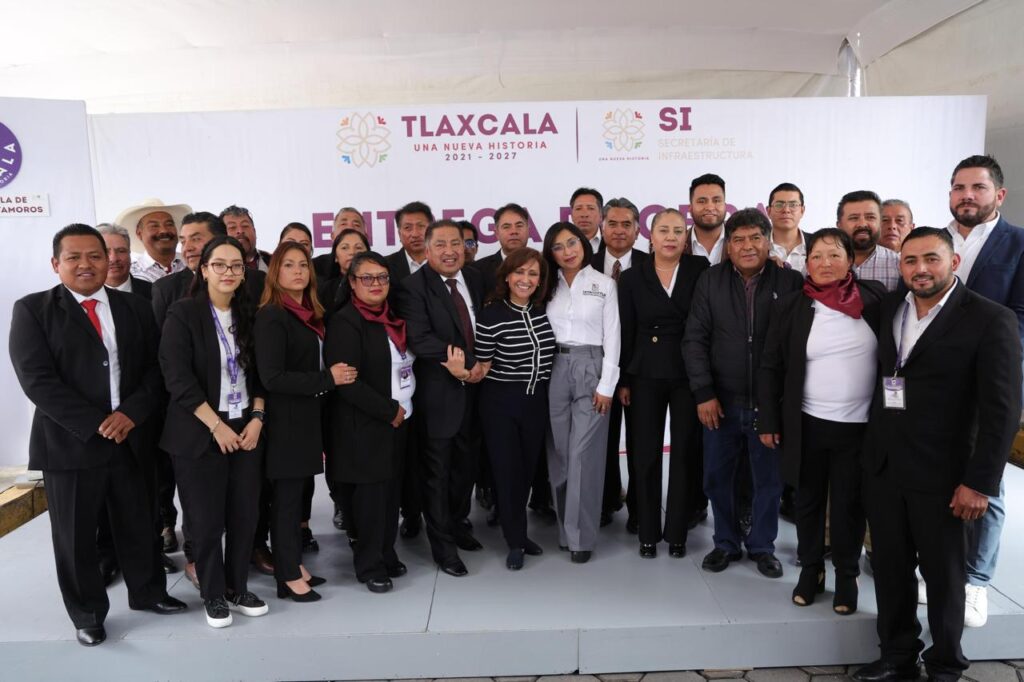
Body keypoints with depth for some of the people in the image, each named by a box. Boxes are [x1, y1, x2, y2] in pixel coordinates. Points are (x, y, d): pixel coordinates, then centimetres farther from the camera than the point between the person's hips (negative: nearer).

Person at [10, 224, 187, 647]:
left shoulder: (135, 308, 8)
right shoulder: (32, 310, -2)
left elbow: (155, 369, 4)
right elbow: (37, 379, -12)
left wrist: (130, 413, -13)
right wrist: (95, 424, -16)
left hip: (130, 437, 3)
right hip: (70, 441, -2)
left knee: (139, 523, 15)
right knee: (75, 535, 10)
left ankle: (147, 591, 35)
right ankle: (87, 612, 29)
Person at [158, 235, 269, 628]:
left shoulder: (249, 315, 7)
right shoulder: (183, 314, -7)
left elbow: (260, 373, 9)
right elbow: (178, 378, -13)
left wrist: (257, 418, -4)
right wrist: (217, 425, -15)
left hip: (247, 429, 4)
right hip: (199, 433, -4)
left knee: (244, 515, 8)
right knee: (206, 519, 5)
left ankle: (238, 590, 25)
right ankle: (213, 596, 22)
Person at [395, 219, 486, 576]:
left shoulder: (475, 279, 8)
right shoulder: (414, 287, -11)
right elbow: (420, 339, -21)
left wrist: (483, 363, -7)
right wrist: (464, 365, -19)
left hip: (472, 387, 6)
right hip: (438, 392, -6)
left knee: (464, 464, 18)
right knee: (437, 470, 7)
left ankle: (456, 523, 38)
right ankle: (442, 544, 21)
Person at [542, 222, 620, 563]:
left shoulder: (604, 284, 3)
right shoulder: (549, 286, 9)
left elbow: (612, 337, -1)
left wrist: (606, 385, -7)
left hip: (591, 368, -3)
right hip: (554, 370, 3)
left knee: (583, 453, -5)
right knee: (559, 452, 7)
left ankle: (581, 535, 4)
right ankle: (564, 527, 21)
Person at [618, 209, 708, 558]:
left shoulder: (700, 270, -1)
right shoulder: (632, 277, 2)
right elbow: (625, 332, 3)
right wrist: (623, 380, 2)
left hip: (689, 374, 0)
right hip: (646, 375, 1)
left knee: (685, 453, 7)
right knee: (646, 455, 6)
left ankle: (677, 532, 20)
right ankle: (648, 532, 20)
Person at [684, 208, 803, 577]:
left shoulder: (790, 281, -4)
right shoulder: (710, 280, 0)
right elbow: (694, 339, -2)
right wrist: (703, 393, -8)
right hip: (721, 401, 1)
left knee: (768, 479, 12)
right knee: (717, 476, 12)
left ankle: (762, 546, 32)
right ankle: (725, 543, 32)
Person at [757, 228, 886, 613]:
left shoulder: (875, 298, -2)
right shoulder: (790, 306, -3)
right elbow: (770, 367, 0)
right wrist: (768, 421, -2)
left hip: (861, 426, 0)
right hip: (807, 425, 0)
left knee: (849, 505, 11)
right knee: (808, 500, 13)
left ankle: (847, 575, 30)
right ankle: (810, 569, 32)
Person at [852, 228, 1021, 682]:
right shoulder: (889, 308, 7)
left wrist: (979, 482, -14)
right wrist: (871, 447, 0)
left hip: (939, 472, -4)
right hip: (882, 464, 4)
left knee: (943, 573, 12)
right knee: (890, 567, 14)